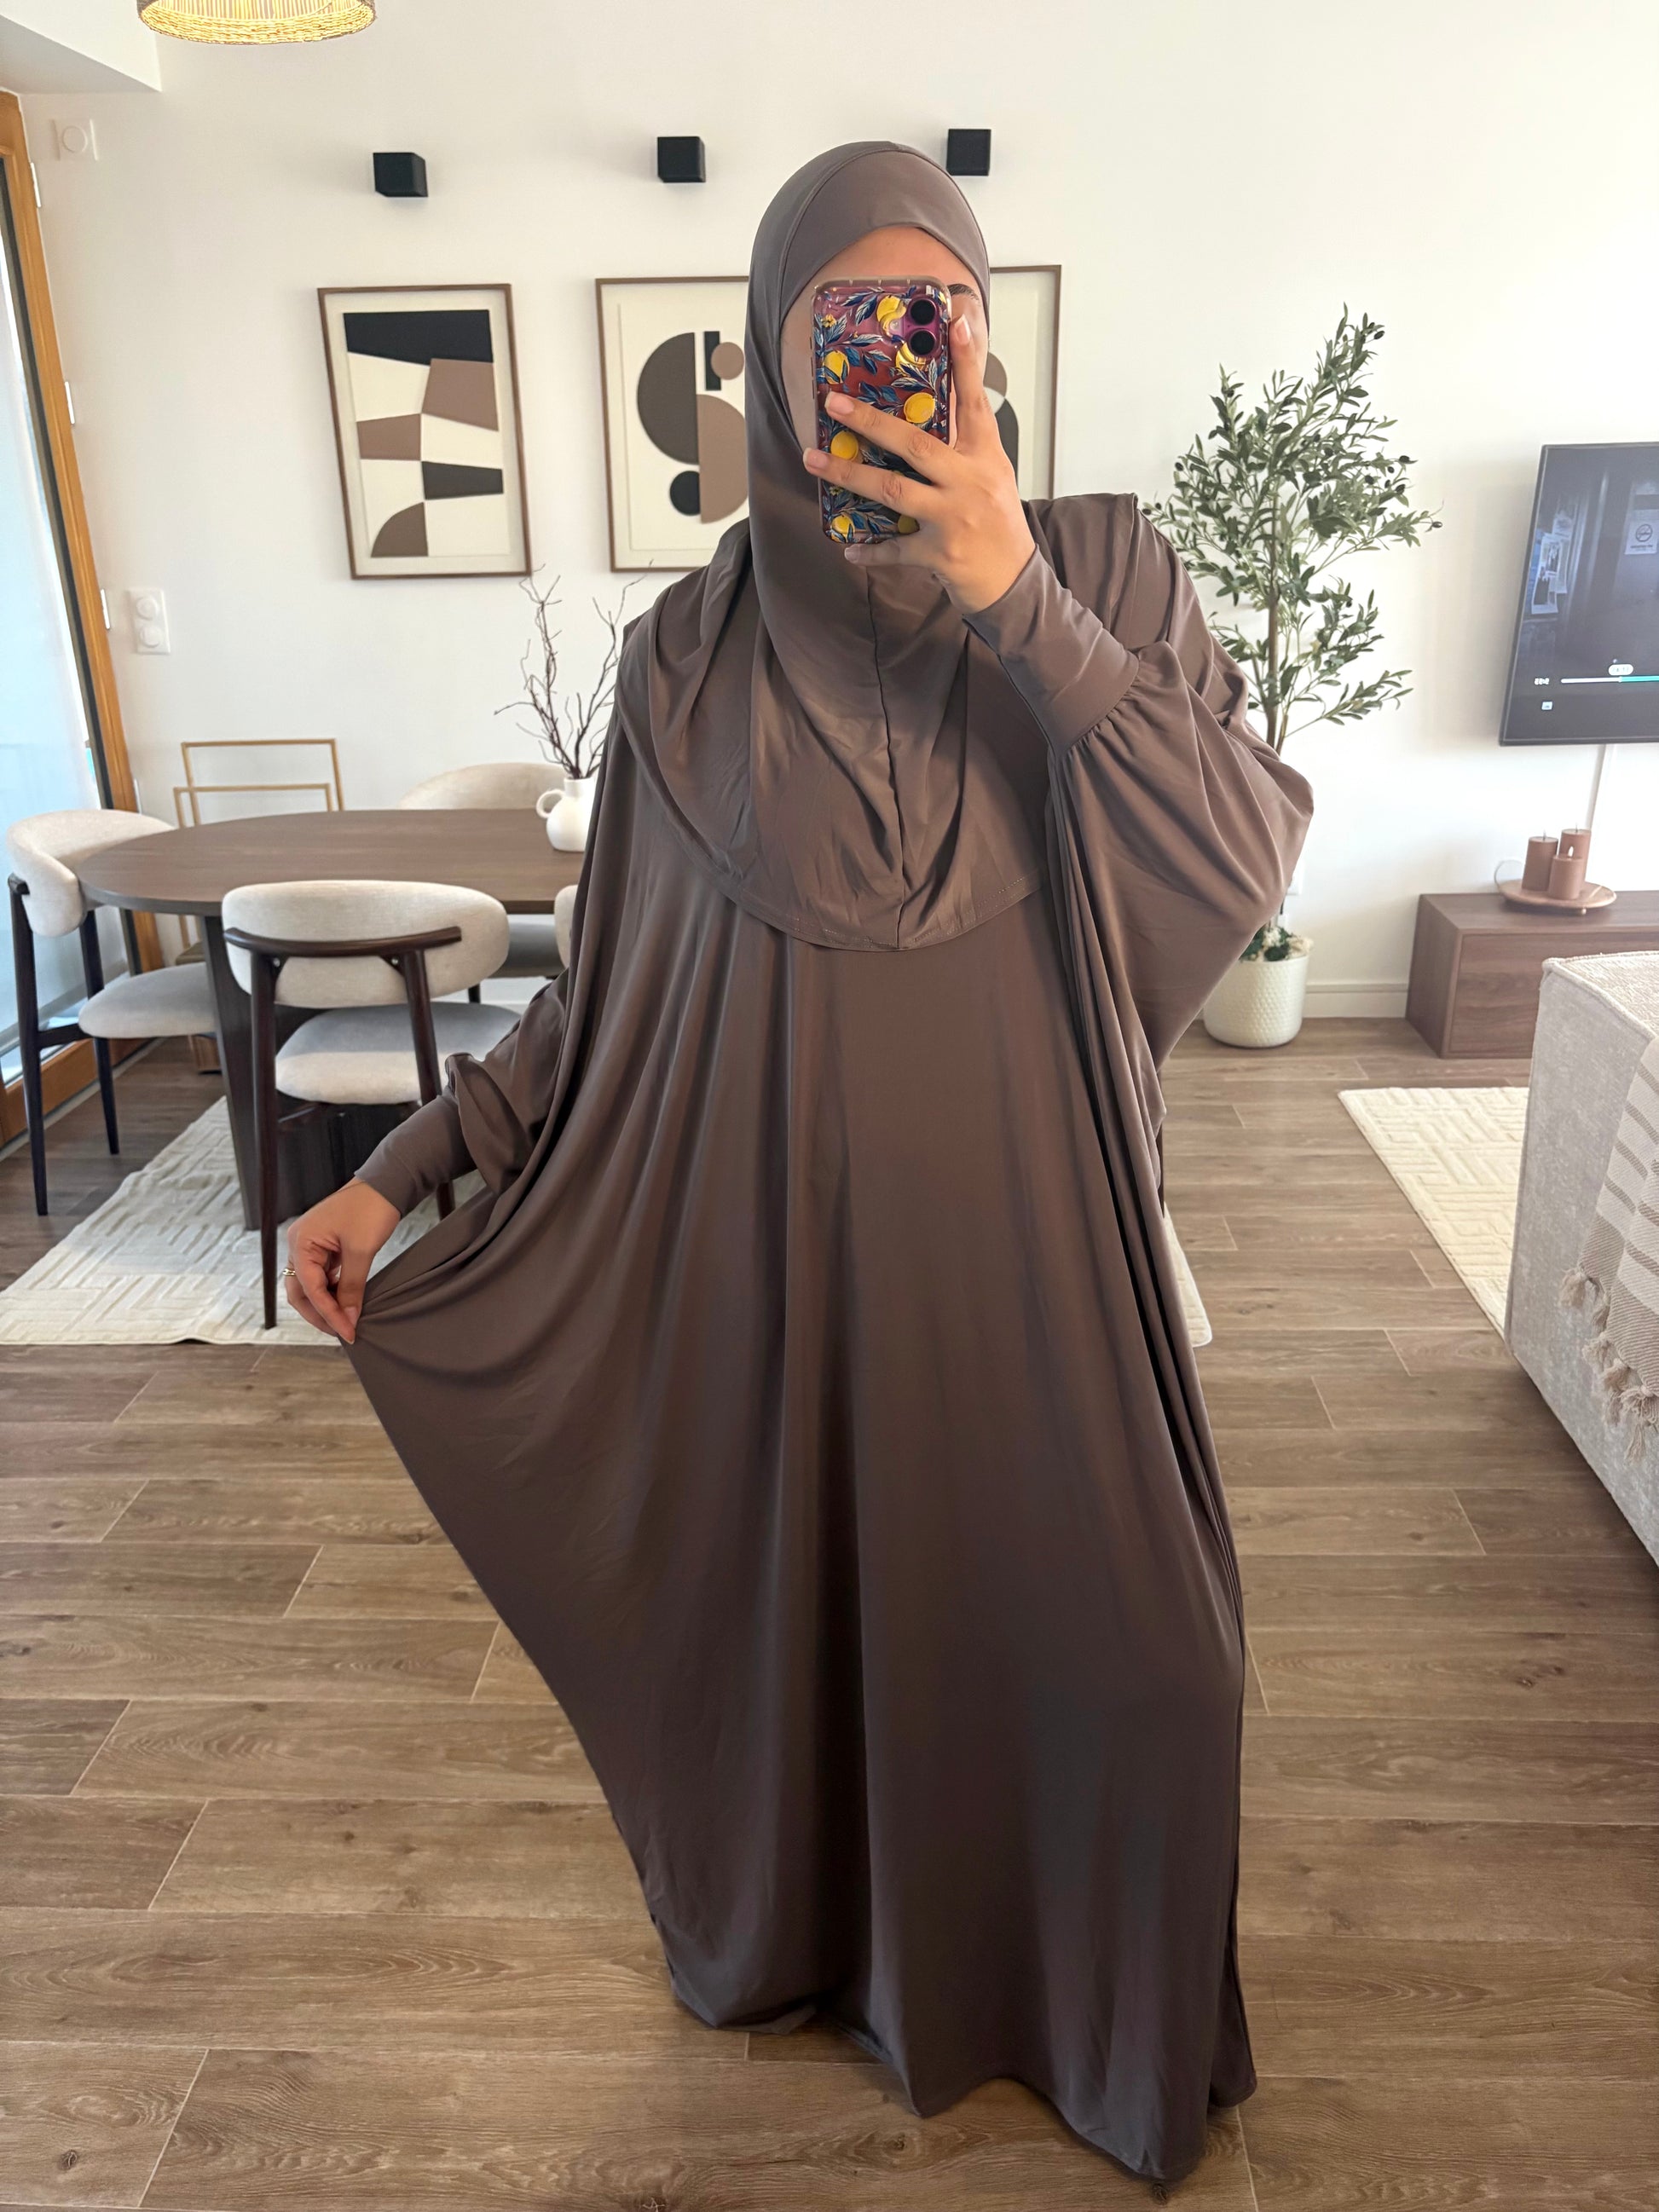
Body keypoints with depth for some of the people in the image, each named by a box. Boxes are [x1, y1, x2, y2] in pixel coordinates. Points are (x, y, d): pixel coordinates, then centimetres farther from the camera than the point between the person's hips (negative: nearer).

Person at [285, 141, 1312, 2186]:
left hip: (1028, 1241, 0)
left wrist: (1014, 598, -23)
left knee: (1096, 1621, 9)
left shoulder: (1099, 572, -3)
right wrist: (401, 1171, -1)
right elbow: (608, 985, 3)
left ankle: (1099, 1999, 43)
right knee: (810, 1592, 17)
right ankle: (816, 1939, 50)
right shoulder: (691, 654, -1)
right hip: (788, 1234, 1)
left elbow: (1247, 863, -15)